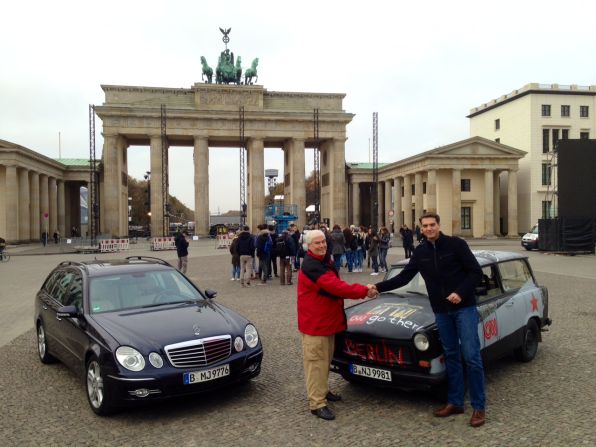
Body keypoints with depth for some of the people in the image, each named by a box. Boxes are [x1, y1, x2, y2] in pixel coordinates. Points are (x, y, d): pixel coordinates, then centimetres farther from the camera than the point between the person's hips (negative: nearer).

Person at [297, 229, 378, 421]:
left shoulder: (324, 261, 11)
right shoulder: (311, 266, -24)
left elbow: (334, 285, 10)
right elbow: (336, 287, -31)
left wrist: (364, 289, -4)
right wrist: (364, 291, -28)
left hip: (327, 319, 10)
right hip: (314, 323, -10)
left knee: (326, 359, 21)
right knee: (316, 362, -4)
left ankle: (323, 390, 37)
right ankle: (317, 403, 2)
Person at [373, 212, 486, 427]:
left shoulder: (456, 244, -10)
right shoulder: (420, 252, 2)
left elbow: (476, 272, -9)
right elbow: (404, 277, 3)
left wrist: (461, 293, -21)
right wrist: (378, 287, -7)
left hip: (464, 308, -4)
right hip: (441, 311, 4)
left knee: (471, 357, -3)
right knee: (451, 356, 12)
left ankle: (479, 407, 7)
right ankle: (455, 402, 22)